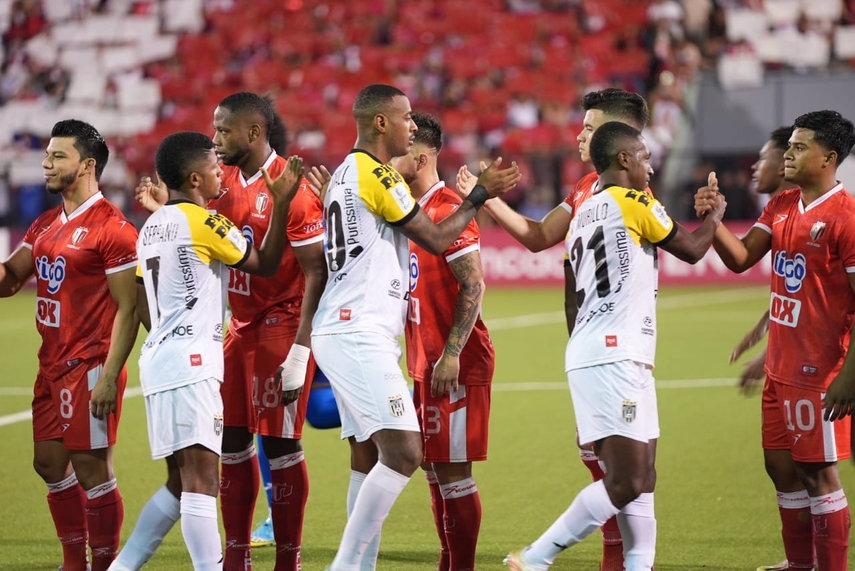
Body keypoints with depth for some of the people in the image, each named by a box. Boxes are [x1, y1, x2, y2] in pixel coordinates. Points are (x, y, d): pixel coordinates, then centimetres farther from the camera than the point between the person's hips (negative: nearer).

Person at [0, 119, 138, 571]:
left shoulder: (112, 229, -13)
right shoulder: (46, 225, 14)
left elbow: (128, 310, -16)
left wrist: (109, 377, -20)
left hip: (89, 367, -9)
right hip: (52, 365, 9)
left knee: (91, 471, -4)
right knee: (50, 464, 13)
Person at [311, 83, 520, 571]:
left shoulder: (345, 174, 20)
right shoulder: (376, 175, -10)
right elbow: (436, 239, -5)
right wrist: (481, 193, 6)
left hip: (342, 335, 11)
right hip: (360, 335, -11)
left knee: (368, 457, 9)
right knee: (403, 454, -14)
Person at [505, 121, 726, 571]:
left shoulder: (581, 216, 20)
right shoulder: (634, 203, -5)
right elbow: (691, 249, 6)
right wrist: (716, 213, 24)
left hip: (586, 356, 10)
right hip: (615, 359, -10)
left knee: (642, 478, 9)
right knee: (625, 483, -11)